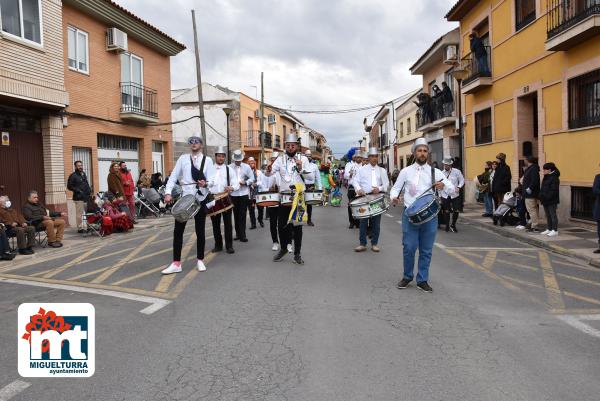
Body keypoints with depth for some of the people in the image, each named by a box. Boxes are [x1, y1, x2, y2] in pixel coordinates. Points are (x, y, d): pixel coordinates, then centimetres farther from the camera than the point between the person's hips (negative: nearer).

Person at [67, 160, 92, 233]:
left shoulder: (84, 174, 18)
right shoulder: (73, 175, -5)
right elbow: (69, 186, -8)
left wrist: (89, 190, 14)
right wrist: (78, 191, -15)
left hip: (87, 197, 7)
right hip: (79, 198, -7)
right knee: (79, 214, -6)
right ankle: (80, 228, 0)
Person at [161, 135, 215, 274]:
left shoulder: (207, 160, 2)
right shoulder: (183, 158, 5)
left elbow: (211, 179, -5)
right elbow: (173, 176, 0)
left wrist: (205, 184, -28)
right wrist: (168, 192, -13)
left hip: (200, 198, -1)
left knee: (200, 231, 8)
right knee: (178, 230, 1)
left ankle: (200, 260, 22)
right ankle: (176, 263, 8)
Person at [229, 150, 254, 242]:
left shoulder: (246, 167, 4)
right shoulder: (229, 167, 0)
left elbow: (252, 179, 4)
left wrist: (245, 183, -12)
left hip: (244, 193, 0)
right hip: (233, 194, 0)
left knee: (242, 215, -2)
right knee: (236, 214, 8)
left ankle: (242, 235, 0)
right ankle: (238, 233, 17)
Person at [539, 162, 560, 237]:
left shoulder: (554, 178, -13)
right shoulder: (545, 178, 15)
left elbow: (554, 191, -19)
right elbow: (542, 189, 20)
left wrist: (547, 197, -23)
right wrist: (541, 196, 10)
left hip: (551, 201, -9)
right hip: (545, 200, 9)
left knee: (553, 215, -5)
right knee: (548, 215, 14)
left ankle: (555, 230, -1)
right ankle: (549, 229, 22)